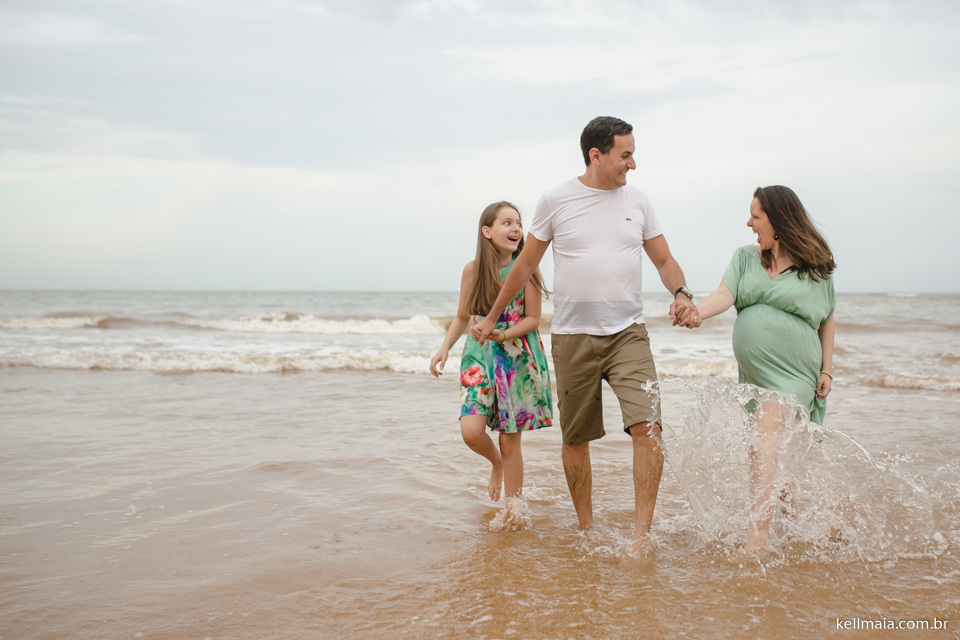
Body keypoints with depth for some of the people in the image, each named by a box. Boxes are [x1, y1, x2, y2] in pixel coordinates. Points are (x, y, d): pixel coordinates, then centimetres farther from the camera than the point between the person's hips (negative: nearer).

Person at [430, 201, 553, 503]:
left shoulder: (525, 269, -8)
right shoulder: (473, 270, -2)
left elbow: (533, 319, -5)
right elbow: (462, 317, 10)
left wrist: (504, 335, -21)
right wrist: (444, 349, -2)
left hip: (518, 359, -2)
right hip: (480, 356, 2)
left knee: (510, 442, 3)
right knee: (471, 431, -14)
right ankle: (496, 463, 22)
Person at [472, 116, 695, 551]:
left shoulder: (637, 202, 8)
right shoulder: (556, 201, 0)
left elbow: (664, 260, 13)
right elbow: (526, 264, 9)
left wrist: (681, 293, -9)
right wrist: (491, 317, 15)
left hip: (628, 333, 1)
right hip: (572, 337, -1)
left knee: (647, 426, -16)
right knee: (576, 438, 7)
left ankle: (642, 535, -12)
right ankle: (586, 529, 24)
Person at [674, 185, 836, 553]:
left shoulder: (817, 269, 3)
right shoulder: (744, 258, 10)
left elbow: (827, 323, 11)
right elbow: (724, 295, -5)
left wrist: (827, 371, 6)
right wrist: (698, 312, -25)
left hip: (793, 373, -5)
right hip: (752, 373, 5)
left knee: (766, 431, -22)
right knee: (758, 453, 8)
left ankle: (758, 536, -26)